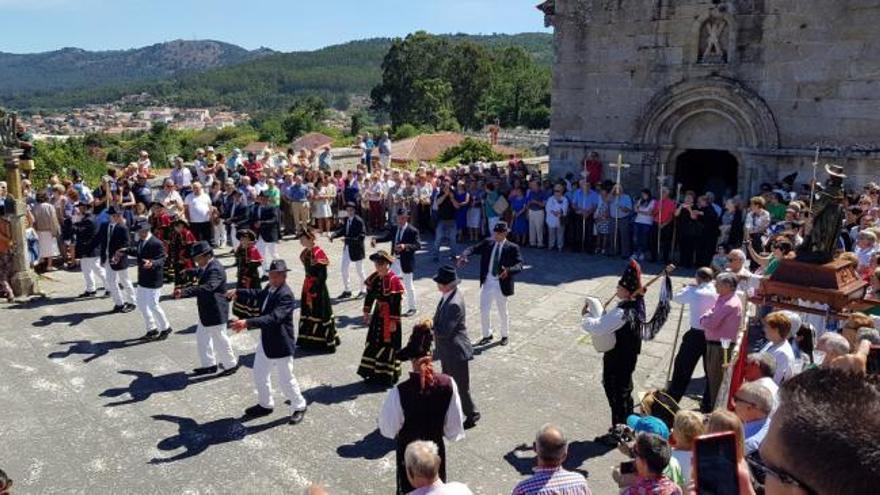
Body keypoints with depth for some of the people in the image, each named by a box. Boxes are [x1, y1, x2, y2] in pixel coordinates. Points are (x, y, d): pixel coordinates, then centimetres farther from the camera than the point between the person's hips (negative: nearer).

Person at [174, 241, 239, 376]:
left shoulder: (215, 269, -26)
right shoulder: (205, 267, 6)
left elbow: (208, 287, -41)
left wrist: (184, 292, -48)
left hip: (215, 312, -10)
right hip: (206, 311, 10)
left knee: (220, 338, 4)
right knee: (202, 336, 18)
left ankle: (231, 364, 22)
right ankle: (209, 364, 30)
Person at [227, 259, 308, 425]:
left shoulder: (286, 295, -26)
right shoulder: (270, 288, 1)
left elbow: (273, 318, -37)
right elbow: (258, 294, 22)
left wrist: (248, 322, -45)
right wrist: (238, 291, 11)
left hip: (280, 344, -9)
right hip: (265, 341, 9)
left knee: (285, 379, 5)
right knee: (259, 374, 21)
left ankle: (299, 407, 27)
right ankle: (266, 405, 42)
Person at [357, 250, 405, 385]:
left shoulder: (393, 280, -21)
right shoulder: (374, 278, 2)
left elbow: (396, 303, -20)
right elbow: (370, 295, 13)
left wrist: (393, 321, -19)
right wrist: (366, 313, 15)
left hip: (389, 316, -8)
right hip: (378, 314, 8)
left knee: (388, 344, 2)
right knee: (373, 342, 14)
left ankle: (387, 375, 15)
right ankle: (374, 372, 29)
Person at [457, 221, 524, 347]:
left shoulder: (512, 248, -8)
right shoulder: (487, 243, 2)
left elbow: (519, 265, -17)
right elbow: (473, 248, -7)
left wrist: (509, 270, -37)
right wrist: (463, 255, -28)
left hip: (501, 284, -3)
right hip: (487, 282, 3)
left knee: (502, 312, 13)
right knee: (484, 310, 8)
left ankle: (504, 336, 35)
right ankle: (487, 335, 29)